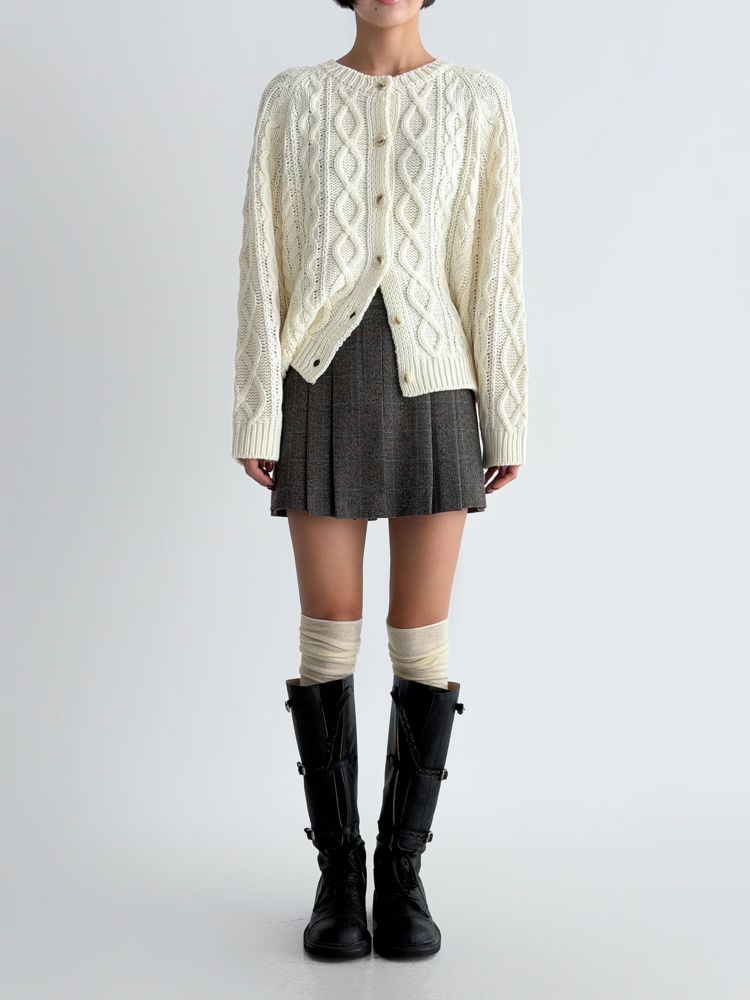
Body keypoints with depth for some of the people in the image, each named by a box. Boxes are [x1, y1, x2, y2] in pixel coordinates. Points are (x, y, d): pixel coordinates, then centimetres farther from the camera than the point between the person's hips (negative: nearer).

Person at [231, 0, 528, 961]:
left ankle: (402, 872, 16)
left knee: (422, 641, 1)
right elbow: (262, 258, 2)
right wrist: (255, 415, -5)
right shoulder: (292, 98, 7)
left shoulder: (479, 100, 7)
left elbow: (496, 265, 4)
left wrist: (508, 421, 0)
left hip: (432, 389, 0)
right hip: (325, 388, 0)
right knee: (329, 637, 1)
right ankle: (338, 873, 16)